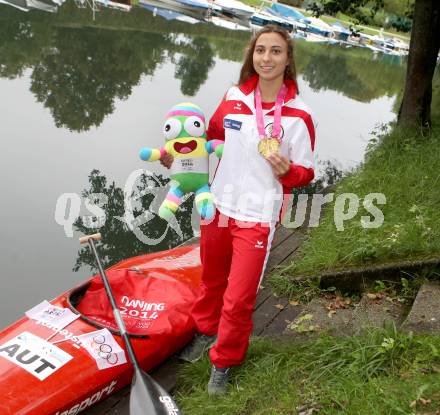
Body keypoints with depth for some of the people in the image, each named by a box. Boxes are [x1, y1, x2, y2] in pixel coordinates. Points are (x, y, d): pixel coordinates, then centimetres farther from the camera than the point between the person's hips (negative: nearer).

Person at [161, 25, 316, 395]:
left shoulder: (298, 115, -12)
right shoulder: (234, 97, -2)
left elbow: (305, 173, -5)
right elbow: (213, 135, 16)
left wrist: (286, 170, -26)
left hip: (258, 218, -4)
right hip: (218, 207, 4)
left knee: (238, 300, 3)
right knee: (212, 279, 23)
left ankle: (224, 362, 29)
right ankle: (206, 330, 51)